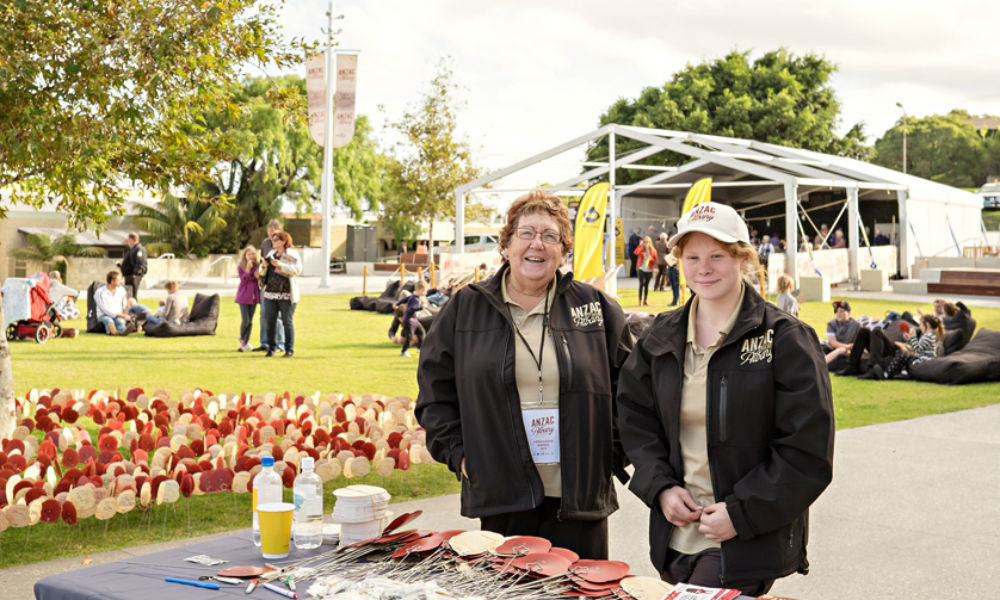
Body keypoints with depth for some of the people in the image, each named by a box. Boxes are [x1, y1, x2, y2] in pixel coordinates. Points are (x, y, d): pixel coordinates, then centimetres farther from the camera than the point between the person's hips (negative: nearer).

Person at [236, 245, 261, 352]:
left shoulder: (258, 266, 3)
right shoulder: (241, 266, -5)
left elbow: (260, 281, 8)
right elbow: (243, 280, -15)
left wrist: (258, 276, -13)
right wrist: (248, 269, -27)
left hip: (254, 296, 3)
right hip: (243, 296, -3)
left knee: (250, 321, 5)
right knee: (245, 320, -8)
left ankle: (245, 343, 15)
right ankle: (242, 338, 19)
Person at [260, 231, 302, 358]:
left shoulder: (292, 254, -1)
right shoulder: (272, 254, 18)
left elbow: (297, 269, -16)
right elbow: (264, 273, 23)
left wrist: (280, 265, -21)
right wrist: (264, 266, 0)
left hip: (286, 294, -6)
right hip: (270, 293, 6)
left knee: (287, 322, -4)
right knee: (269, 322, 4)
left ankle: (289, 349, 2)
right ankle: (272, 347, 17)